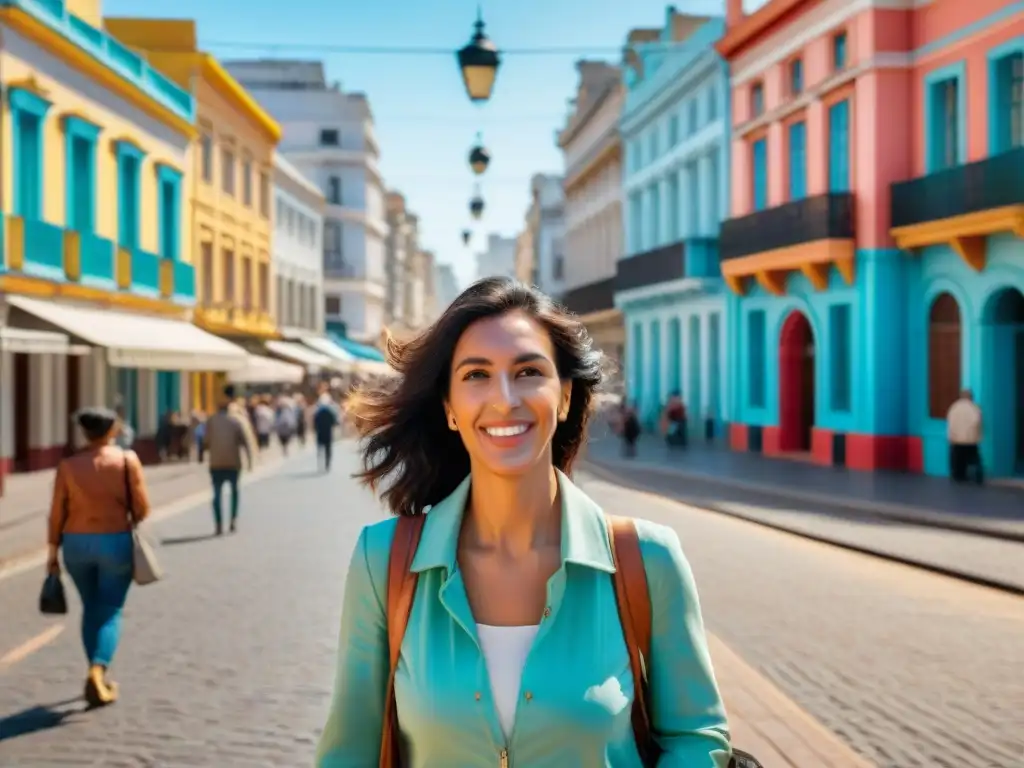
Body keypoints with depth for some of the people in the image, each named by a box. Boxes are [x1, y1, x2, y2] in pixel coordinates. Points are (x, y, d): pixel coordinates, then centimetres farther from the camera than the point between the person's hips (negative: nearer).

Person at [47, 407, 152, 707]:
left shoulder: (68, 465, -2)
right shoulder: (127, 460, -6)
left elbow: (57, 514, -2)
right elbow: (142, 509, -7)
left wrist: (53, 552, 6)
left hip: (76, 543, 2)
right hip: (116, 542, -2)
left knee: (90, 609, 18)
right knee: (110, 612, 4)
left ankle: (97, 675, 23)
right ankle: (97, 671, -16)